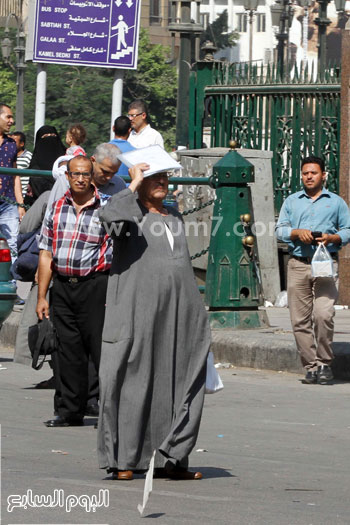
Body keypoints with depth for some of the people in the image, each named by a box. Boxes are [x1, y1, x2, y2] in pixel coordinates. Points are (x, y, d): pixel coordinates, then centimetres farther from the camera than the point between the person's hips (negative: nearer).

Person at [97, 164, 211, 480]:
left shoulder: (175, 218, 19)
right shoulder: (130, 213, -1)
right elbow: (108, 216, -26)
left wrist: (196, 313, 23)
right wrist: (134, 185, -15)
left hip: (177, 317, 6)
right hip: (137, 312, -6)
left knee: (178, 387, 4)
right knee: (133, 384, -3)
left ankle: (171, 459, 9)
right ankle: (123, 460, 4)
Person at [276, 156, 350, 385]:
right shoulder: (292, 201, 17)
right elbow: (280, 229, 11)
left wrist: (331, 238, -9)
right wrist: (297, 233, -8)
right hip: (298, 264, 3)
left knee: (323, 314, -17)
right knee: (300, 320, -1)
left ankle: (324, 363, -5)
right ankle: (311, 365, 6)